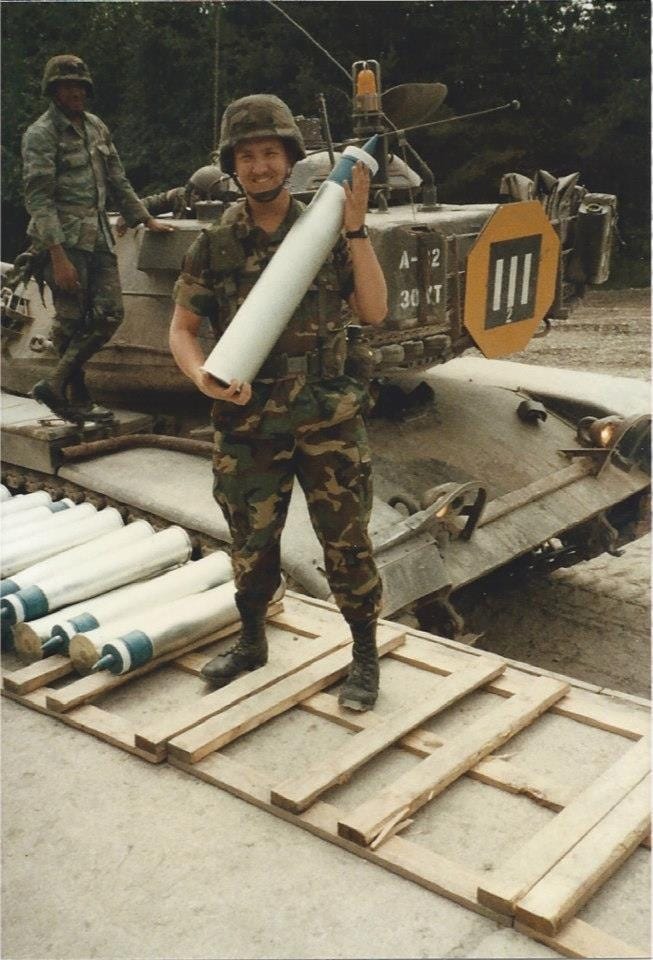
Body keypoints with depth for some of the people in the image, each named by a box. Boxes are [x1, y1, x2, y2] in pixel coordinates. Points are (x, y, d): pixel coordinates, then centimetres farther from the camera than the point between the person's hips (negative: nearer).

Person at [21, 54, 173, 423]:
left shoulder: (96, 126, 16)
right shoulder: (41, 135, -6)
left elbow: (118, 181, 24)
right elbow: (39, 199, -13)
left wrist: (146, 219, 19)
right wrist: (58, 256, -21)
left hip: (99, 236, 7)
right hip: (64, 240, -7)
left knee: (109, 314, 2)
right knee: (72, 322, -4)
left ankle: (56, 385, 12)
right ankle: (77, 399, 8)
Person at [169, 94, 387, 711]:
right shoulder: (214, 245, 1)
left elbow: (373, 311, -9)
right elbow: (181, 328, 1)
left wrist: (356, 226, -13)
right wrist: (200, 374, -20)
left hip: (327, 419, -1)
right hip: (247, 423, 1)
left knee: (346, 542, 5)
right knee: (252, 544, 15)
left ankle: (365, 657, 22)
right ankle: (251, 644, 37)